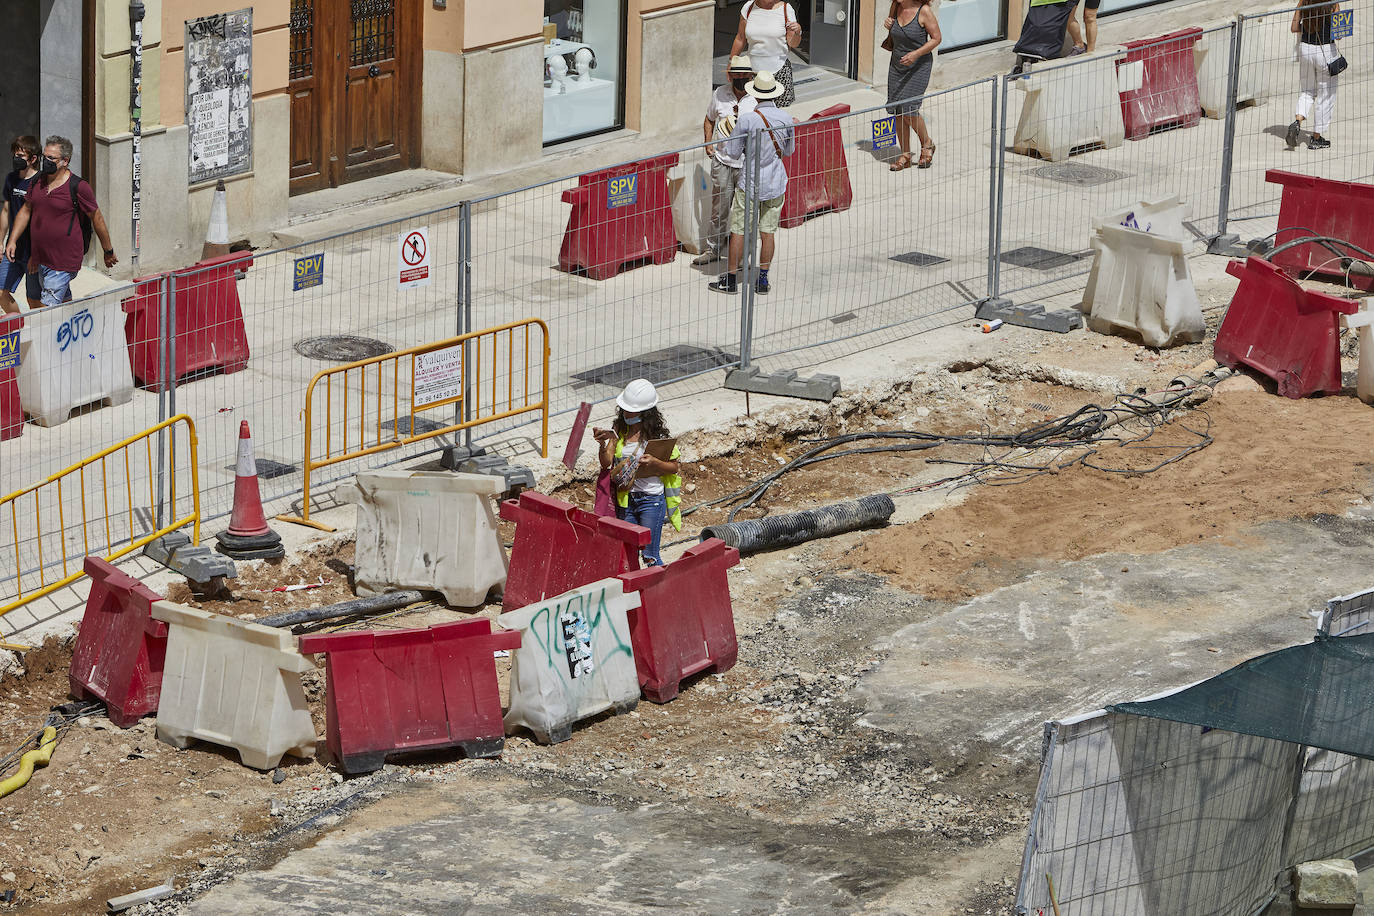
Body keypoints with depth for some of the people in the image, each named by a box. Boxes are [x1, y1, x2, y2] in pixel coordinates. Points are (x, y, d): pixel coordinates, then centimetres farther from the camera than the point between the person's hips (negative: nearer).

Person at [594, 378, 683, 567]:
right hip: (625, 500, 5)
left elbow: (674, 467, -5)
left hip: (651, 500, -5)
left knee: (650, 555, -3)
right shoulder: (619, 429, 2)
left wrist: (654, 462, -24)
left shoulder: (657, 434, -10)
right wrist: (604, 443, -20)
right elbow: (606, 463, -1)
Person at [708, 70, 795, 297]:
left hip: (750, 182, -3)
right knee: (768, 232, 11)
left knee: (739, 231, 7)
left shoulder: (746, 120, -18)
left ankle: (731, 280, 13)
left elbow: (734, 152, -9)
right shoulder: (786, 119, -7)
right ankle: (763, 280, 16)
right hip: (776, 183, 3)